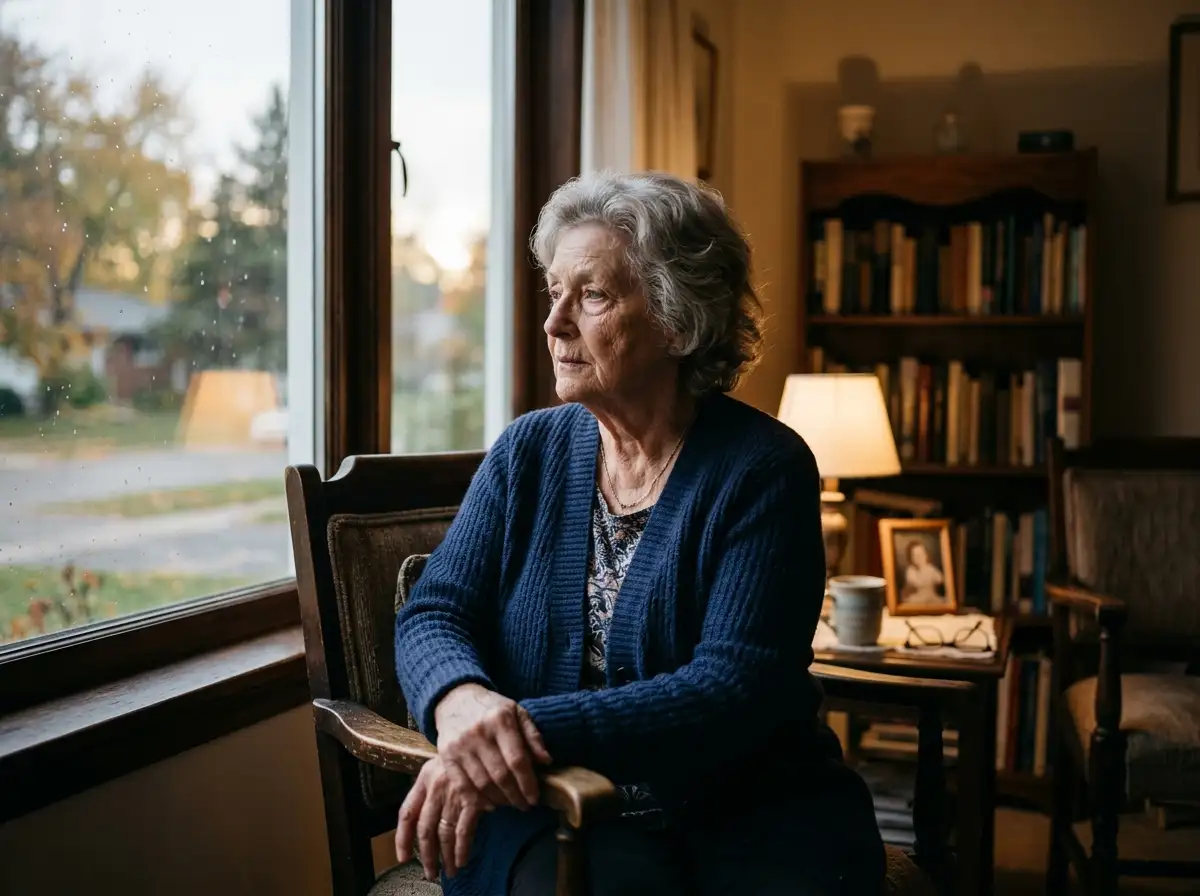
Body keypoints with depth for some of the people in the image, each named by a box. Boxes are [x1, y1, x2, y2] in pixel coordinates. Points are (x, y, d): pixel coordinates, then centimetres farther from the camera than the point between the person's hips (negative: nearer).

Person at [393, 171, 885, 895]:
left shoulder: (764, 467, -6)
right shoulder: (530, 451, 7)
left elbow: (736, 686, -16)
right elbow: (434, 614, 2)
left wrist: (531, 730, -27)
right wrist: (461, 700, -23)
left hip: (751, 805, 0)